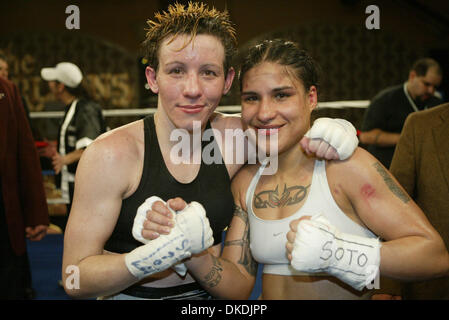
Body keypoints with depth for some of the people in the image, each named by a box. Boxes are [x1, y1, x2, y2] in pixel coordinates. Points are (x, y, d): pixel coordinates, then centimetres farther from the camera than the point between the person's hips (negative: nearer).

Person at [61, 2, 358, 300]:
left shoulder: (233, 136, -4)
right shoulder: (111, 154, -14)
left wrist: (324, 133, -8)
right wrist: (159, 255, -29)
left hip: (209, 293, 3)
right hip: (131, 295, -2)